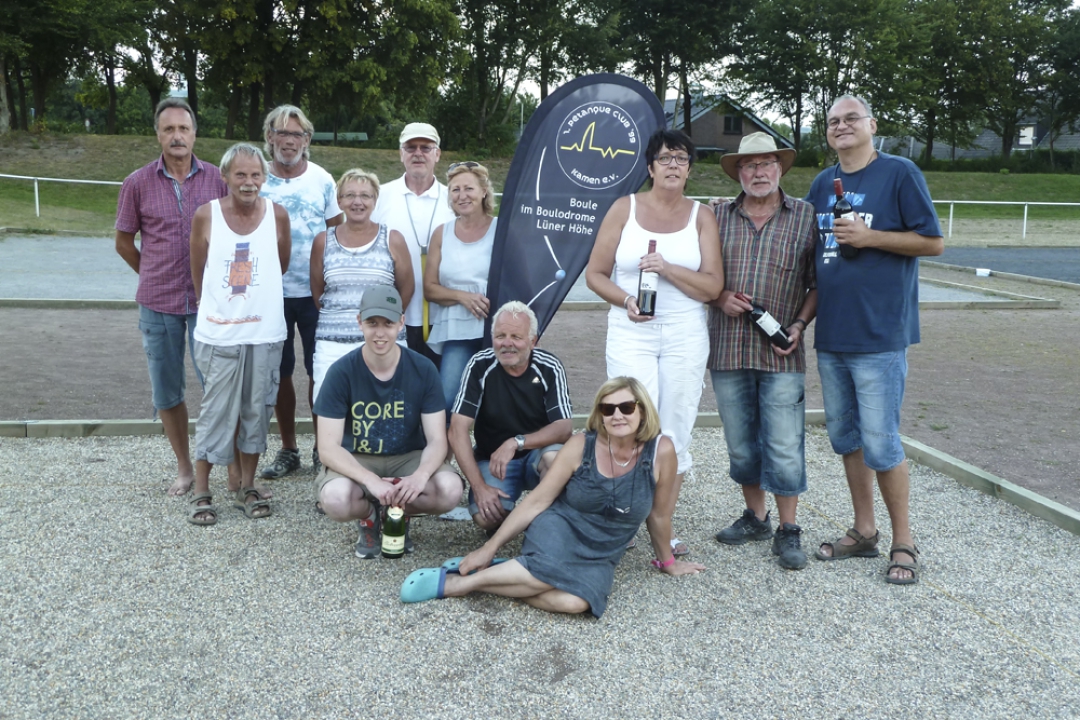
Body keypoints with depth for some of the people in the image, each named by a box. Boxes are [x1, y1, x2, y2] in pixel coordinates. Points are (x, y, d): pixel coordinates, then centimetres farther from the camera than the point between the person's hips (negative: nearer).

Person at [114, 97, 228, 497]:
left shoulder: (216, 179, -2)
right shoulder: (138, 183, -1)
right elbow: (124, 242, 10)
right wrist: (157, 279, 11)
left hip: (207, 301, -1)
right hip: (157, 303, 2)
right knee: (167, 391, 9)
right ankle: (184, 468, 24)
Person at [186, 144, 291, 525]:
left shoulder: (277, 215, -1)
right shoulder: (206, 215, -5)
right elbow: (197, 273, 4)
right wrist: (218, 305, 12)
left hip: (265, 332, 2)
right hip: (219, 333, -2)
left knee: (256, 411, 9)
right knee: (217, 413, 3)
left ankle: (247, 486, 24)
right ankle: (201, 492, 17)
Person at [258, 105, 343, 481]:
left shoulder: (322, 180, 2)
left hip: (316, 293, -1)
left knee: (319, 371, 4)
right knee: (280, 373, 9)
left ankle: (322, 448, 18)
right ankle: (288, 450, 22)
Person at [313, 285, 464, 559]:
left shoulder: (423, 370, -11)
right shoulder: (341, 372, -15)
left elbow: (437, 440, -11)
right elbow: (329, 448, -17)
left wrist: (421, 475, -34)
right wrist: (371, 481, -35)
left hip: (408, 458, 1)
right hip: (355, 462, -1)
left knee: (451, 490, -29)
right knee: (335, 499, -34)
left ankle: (400, 514, 6)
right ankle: (369, 516, 4)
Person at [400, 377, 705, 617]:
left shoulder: (661, 451, -12)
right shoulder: (581, 446, -11)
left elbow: (659, 515, 4)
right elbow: (537, 501, -6)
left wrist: (667, 562, 17)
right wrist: (490, 548, -6)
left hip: (599, 557, 2)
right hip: (559, 529, -1)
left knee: (574, 601, -34)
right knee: (551, 570, -39)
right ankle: (455, 581, -20)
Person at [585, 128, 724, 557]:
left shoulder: (701, 216, 7)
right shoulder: (625, 208, 5)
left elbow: (713, 286, -1)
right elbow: (595, 273, 4)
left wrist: (668, 268, -15)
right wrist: (626, 301, -13)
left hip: (685, 335, 2)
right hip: (631, 333, -1)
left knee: (675, 434, 4)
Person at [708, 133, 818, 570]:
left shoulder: (806, 217, 4)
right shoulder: (719, 217, 9)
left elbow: (818, 282, 5)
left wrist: (799, 325, -8)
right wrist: (720, 296, -6)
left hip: (781, 353, -2)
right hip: (727, 349, 3)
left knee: (785, 446, -2)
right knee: (740, 443, 12)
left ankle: (788, 531, 12)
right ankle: (755, 518, 29)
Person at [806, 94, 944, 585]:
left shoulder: (899, 173, -3)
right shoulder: (822, 184, 13)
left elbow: (933, 242, -5)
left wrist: (870, 236, -16)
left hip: (879, 334, -6)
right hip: (831, 335, 6)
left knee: (880, 443, -4)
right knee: (845, 436, 12)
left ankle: (904, 542, 13)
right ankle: (864, 532, 26)